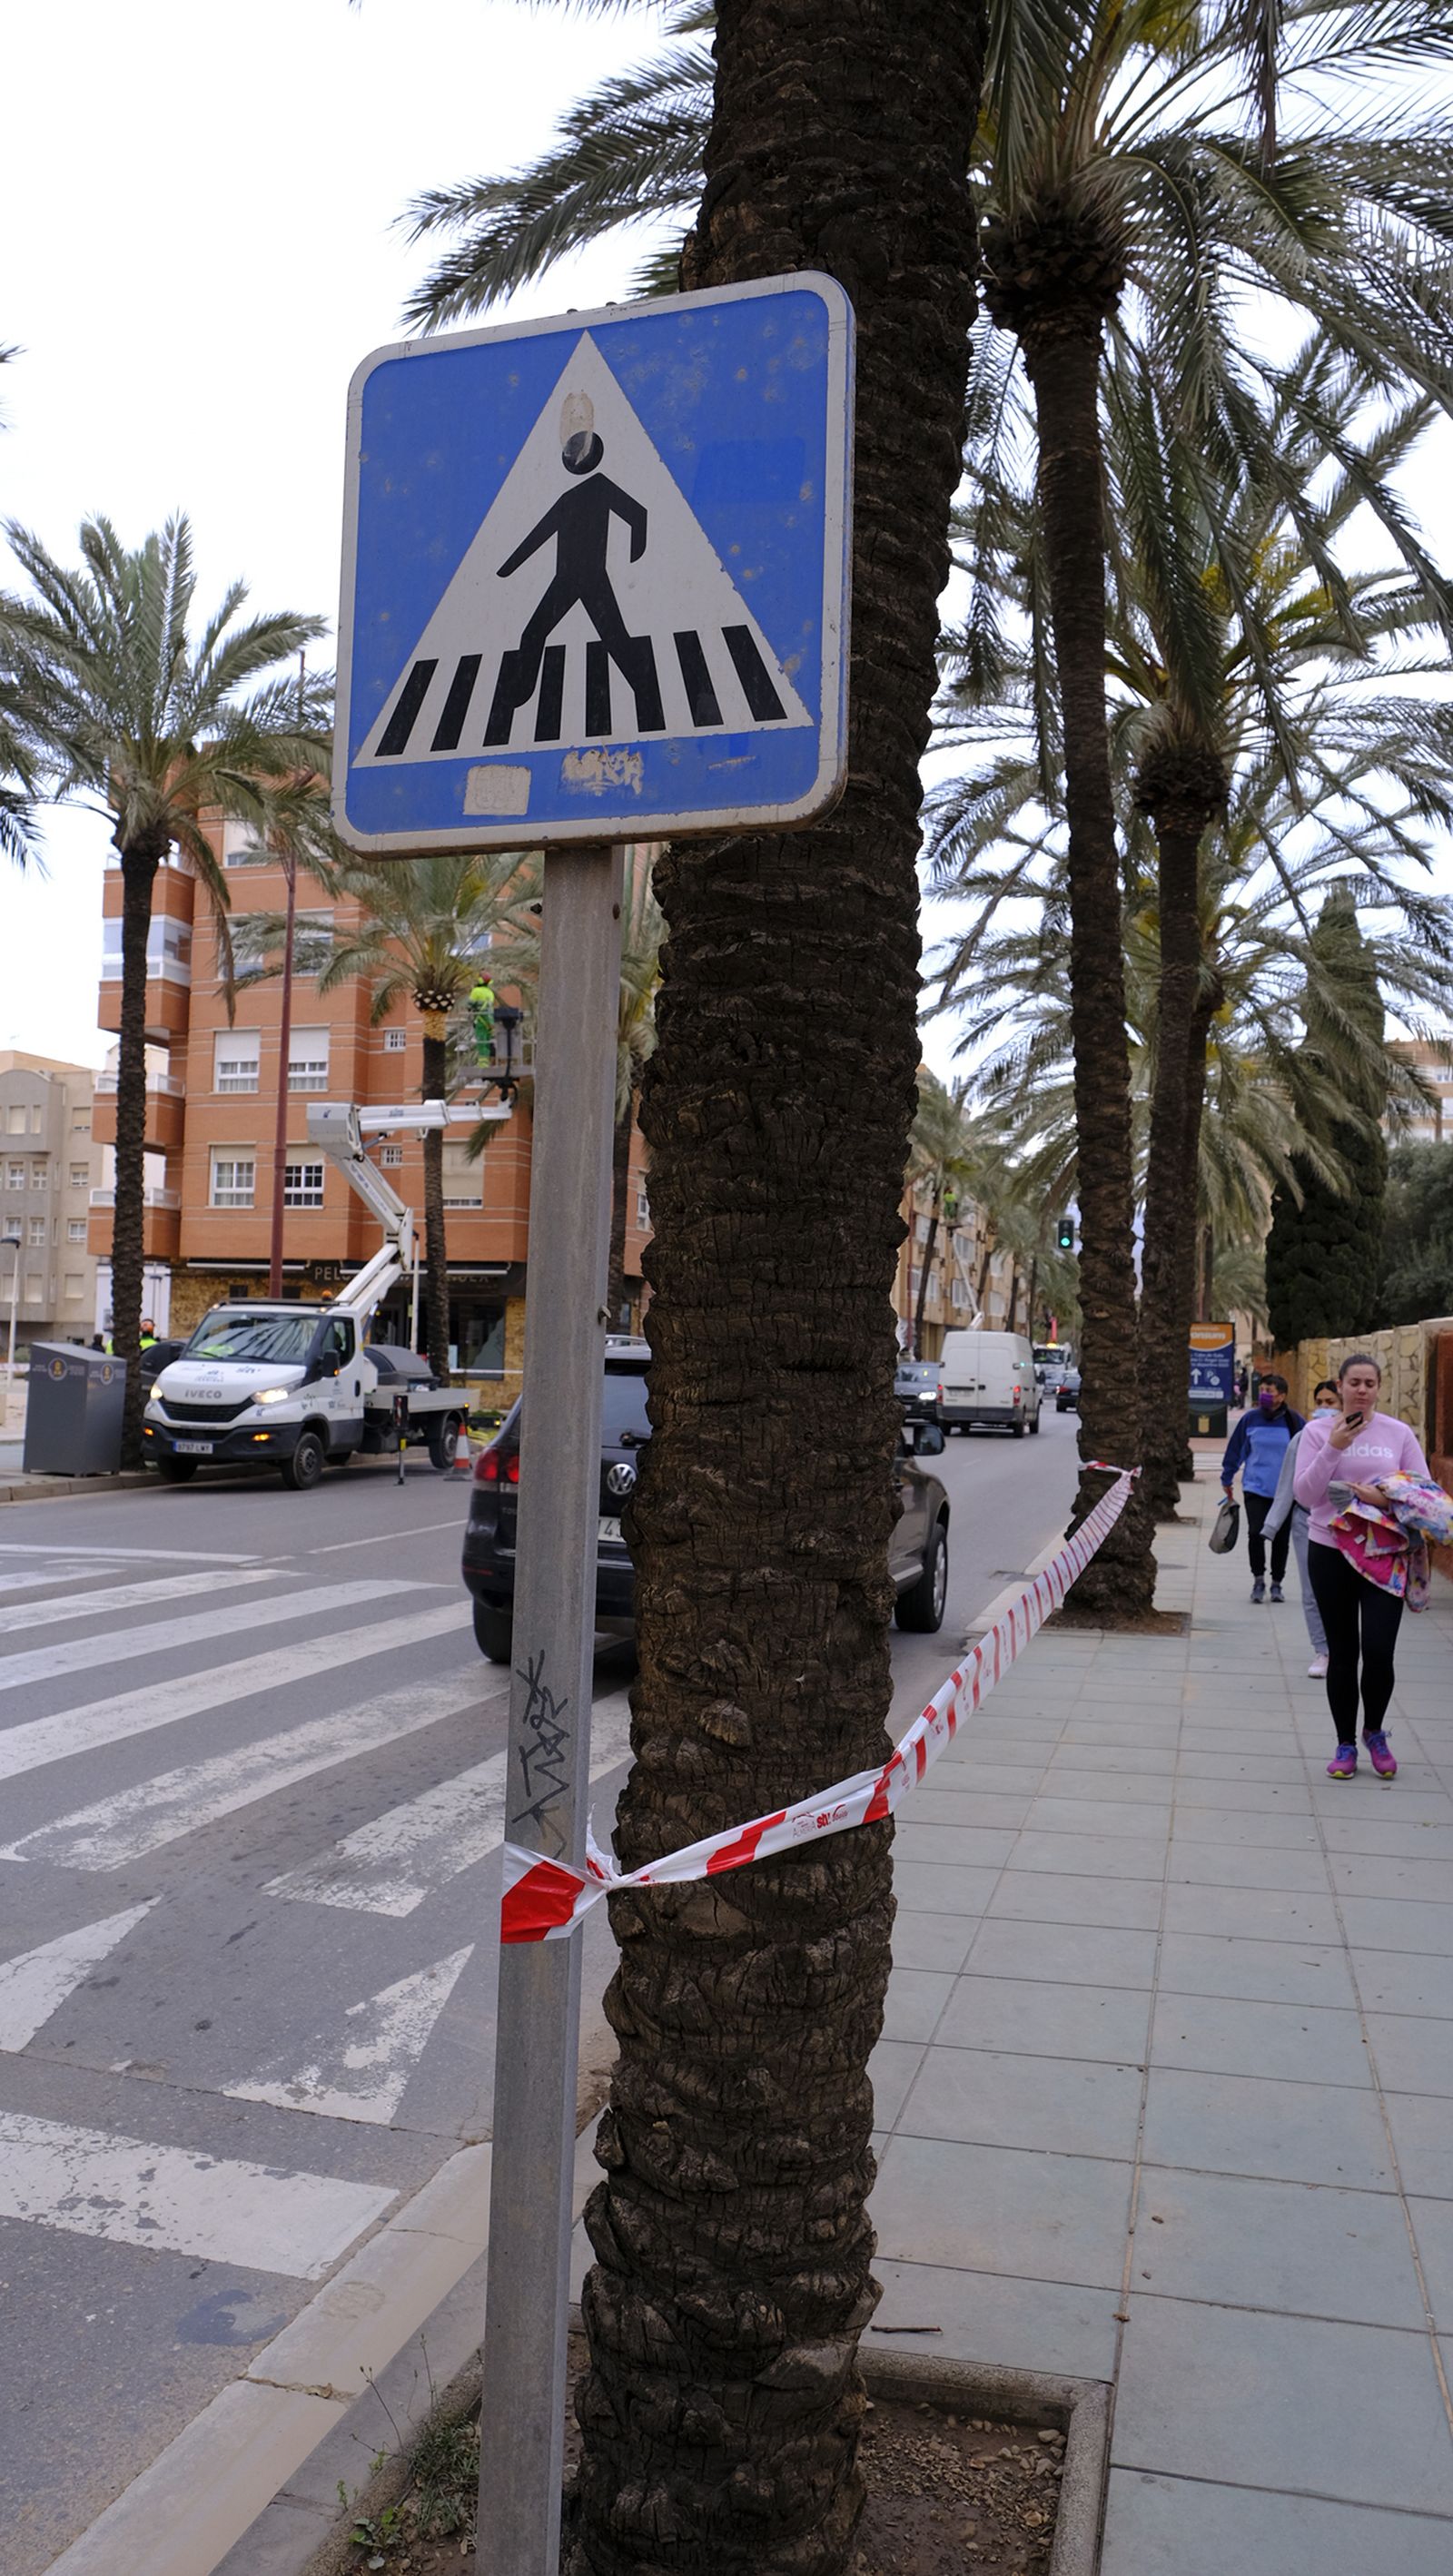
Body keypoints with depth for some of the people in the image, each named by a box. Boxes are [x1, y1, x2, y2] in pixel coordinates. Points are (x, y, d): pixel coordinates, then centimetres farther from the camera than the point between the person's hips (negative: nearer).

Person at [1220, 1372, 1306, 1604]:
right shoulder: (1250, 1419, -1)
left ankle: (1276, 1583, 24)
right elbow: (1235, 1450, 8)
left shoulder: (1295, 1421, -4)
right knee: (1256, 1533, -12)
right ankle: (1258, 1580, 7)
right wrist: (1227, 1479, 13)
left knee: (1281, 1539, 8)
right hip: (1255, 1488, 0)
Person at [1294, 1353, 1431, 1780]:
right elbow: (1304, 1494, -8)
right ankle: (1345, 1744, 22)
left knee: (1378, 1650, -9)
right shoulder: (1319, 1431, -1)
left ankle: (1375, 1732, 19)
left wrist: (1386, 1499, -16)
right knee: (1342, 1653, 7)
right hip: (1330, 1551, 0)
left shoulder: (1399, 1433, 2)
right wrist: (1334, 1448, -18)